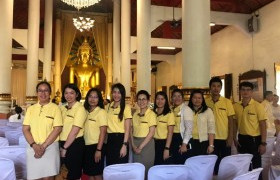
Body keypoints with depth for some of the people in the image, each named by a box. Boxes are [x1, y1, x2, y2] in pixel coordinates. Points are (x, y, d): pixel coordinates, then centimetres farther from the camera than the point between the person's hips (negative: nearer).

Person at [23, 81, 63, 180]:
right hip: (33, 148, 3)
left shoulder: (55, 108, -1)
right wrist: (34, 145, -10)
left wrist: (43, 146, -13)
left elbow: (57, 129, -7)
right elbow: (25, 129, 4)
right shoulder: (31, 109, 9)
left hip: (50, 147, -3)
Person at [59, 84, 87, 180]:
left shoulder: (80, 108, -12)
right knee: (69, 170, 17)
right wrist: (62, 146, 1)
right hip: (64, 143, 6)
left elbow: (74, 131, -15)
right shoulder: (63, 108, 8)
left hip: (75, 144, -6)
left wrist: (65, 148, -10)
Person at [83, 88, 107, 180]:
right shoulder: (86, 112, 9)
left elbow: (103, 132, -13)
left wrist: (99, 150, -17)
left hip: (96, 146, -6)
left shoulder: (101, 112, -8)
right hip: (86, 146, 6)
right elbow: (85, 130, 12)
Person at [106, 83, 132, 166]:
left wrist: (125, 145, -15)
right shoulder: (108, 107, 10)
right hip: (110, 139, 5)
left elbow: (127, 129, -9)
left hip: (120, 139, -5)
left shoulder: (126, 107, -6)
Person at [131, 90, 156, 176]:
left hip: (147, 143, -5)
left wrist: (140, 147, -13)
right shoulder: (135, 114, 7)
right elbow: (132, 130, 10)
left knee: (146, 168, 3)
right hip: (135, 143, 5)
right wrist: (133, 144, -4)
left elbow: (151, 133, -13)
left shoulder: (151, 114, -8)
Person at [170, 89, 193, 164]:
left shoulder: (186, 109, -7)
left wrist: (184, 144, -19)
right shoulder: (171, 110, 13)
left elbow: (189, 128, -14)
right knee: (174, 163, 12)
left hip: (182, 138, -6)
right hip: (173, 139, 6)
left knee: (182, 163, -3)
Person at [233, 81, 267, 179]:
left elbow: (263, 125, -10)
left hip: (254, 139, -4)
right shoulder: (236, 106, 1)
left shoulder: (258, 106, -11)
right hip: (242, 138, 4)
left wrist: (263, 143, -14)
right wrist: (234, 139, 6)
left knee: (256, 165, 5)